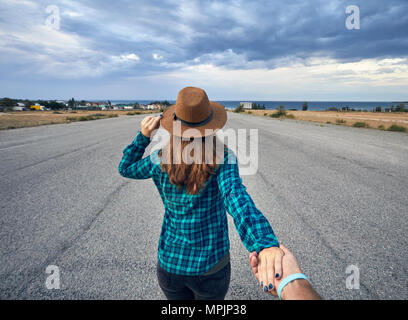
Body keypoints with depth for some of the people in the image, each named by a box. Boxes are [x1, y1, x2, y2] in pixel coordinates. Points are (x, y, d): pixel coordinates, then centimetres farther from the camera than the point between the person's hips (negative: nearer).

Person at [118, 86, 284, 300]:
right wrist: (265, 243, -54)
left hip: (169, 261, 2)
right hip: (211, 265, -2)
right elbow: (235, 197, -40)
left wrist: (143, 136, -3)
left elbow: (126, 169, 6)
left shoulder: (160, 162, -14)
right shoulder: (223, 159, -21)